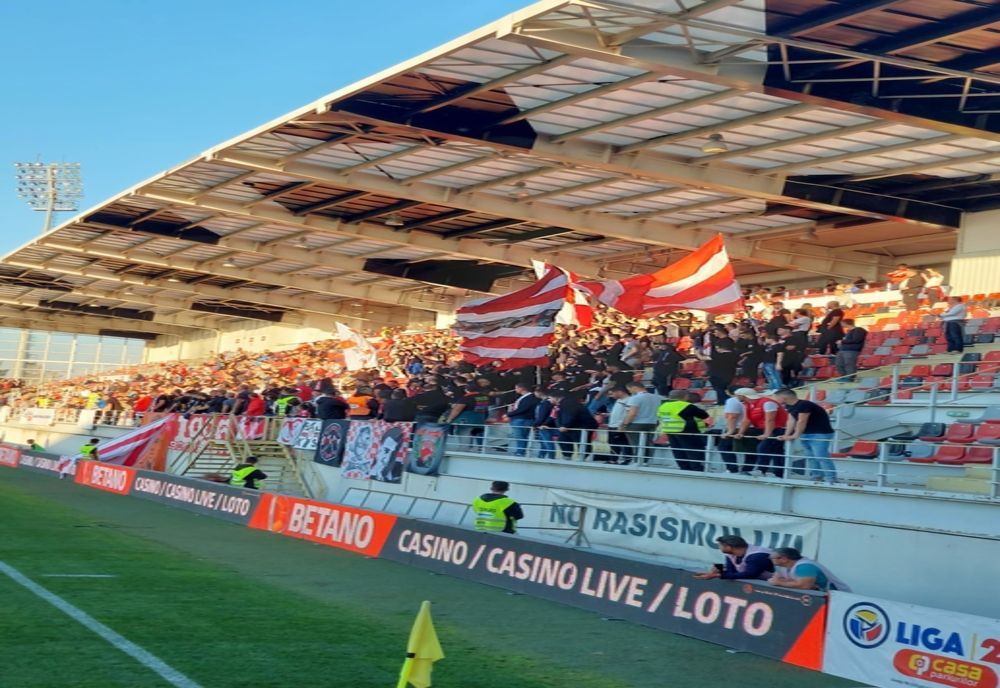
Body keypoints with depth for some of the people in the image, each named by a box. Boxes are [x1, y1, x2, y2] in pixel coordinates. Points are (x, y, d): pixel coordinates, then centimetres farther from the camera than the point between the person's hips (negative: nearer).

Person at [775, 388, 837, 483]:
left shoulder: (804, 405, -22)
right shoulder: (789, 406, 7)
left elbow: (801, 421, -22)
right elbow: (791, 420, 5)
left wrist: (795, 436, -18)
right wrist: (787, 435, -5)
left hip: (820, 434, -10)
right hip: (806, 434, 10)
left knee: (821, 456, -16)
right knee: (810, 457, 11)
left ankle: (831, 479, -15)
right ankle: (816, 478, 17)